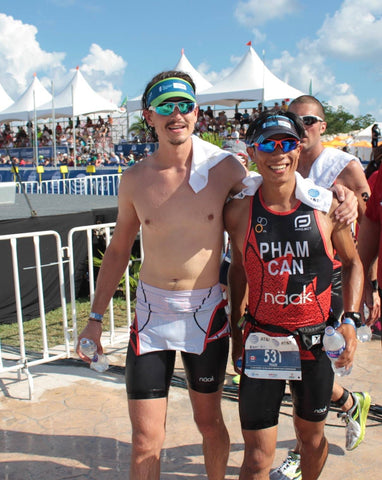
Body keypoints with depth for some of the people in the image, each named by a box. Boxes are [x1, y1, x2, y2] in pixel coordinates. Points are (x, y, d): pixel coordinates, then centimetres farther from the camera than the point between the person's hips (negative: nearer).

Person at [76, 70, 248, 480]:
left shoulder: (226, 168, -8)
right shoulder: (135, 179, -2)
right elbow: (118, 249, 9)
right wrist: (96, 317, 9)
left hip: (207, 312, -1)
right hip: (151, 311, 1)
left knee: (209, 422, 18)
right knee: (145, 441, 4)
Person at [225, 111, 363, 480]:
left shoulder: (326, 206, -7)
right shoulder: (239, 212, -6)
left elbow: (352, 262, 6)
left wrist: (349, 320, -5)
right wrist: (236, 330, 11)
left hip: (316, 342, 1)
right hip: (262, 343, -1)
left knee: (312, 435, 24)